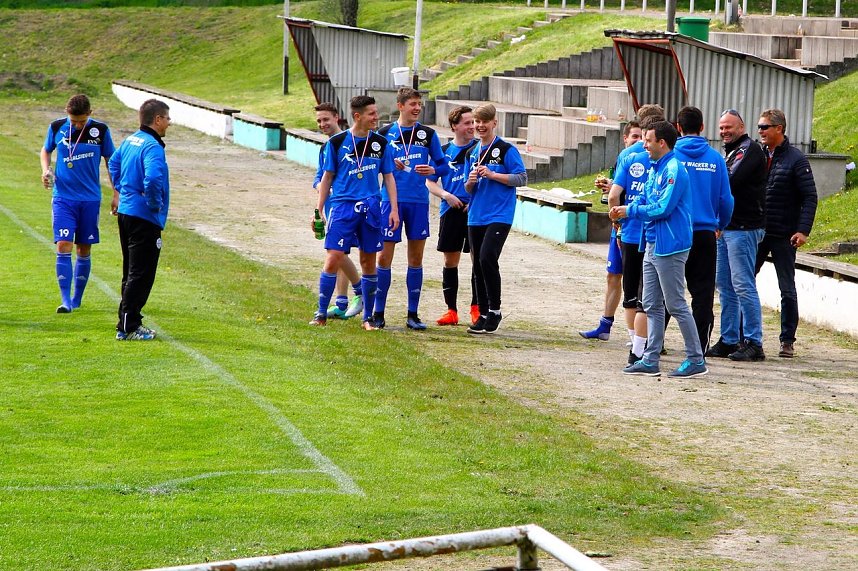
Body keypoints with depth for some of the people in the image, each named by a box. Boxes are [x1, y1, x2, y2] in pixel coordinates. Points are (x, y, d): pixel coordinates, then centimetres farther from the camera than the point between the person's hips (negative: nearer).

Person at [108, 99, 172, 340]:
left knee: (131, 272, 17)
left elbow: (114, 163, 26)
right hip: (145, 219, -10)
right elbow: (152, 178, -34)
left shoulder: (130, 140, 10)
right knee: (141, 275, -5)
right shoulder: (152, 146, -19)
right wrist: (155, 203, -18)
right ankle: (128, 327, -4)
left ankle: (129, 322, 22)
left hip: (126, 212, 10)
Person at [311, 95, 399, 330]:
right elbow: (327, 178, 7)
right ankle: (321, 313, 2)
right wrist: (319, 210, 4)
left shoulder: (380, 143, 7)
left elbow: (388, 177, 12)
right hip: (343, 205, -2)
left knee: (369, 262, 6)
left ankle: (368, 317, 15)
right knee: (333, 259, -9)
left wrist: (394, 209, 4)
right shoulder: (337, 142, 1)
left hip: (371, 209, 2)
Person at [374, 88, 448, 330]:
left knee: (416, 258, 5)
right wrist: (391, 166, -13)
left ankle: (413, 314, 12)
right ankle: (378, 312, 5)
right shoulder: (385, 133, 2)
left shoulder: (428, 134, 6)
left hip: (419, 201, 2)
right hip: (392, 199, -2)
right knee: (384, 257, -3)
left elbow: (443, 166, 9)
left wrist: (432, 169, -12)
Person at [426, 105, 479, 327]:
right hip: (451, 211, 2)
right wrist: (446, 195, -7)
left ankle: (476, 308, 7)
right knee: (450, 261, 4)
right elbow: (430, 182, 11)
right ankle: (451, 310, 10)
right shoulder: (443, 151, 8)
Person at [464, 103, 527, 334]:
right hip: (476, 217, 7)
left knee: (487, 257, -20)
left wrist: (492, 175, -15)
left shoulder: (506, 150, -4)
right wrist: (471, 181, -5)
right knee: (478, 265, 7)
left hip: (499, 215, -7)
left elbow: (522, 178, -8)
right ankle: (483, 315, 15)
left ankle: (495, 310, -8)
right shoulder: (472, 153, 15)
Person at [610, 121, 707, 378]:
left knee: (676, 305, -5)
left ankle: (696, 361, 2)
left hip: (669, 247, -10)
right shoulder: (655, 169, 14)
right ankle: (650, 360, 15)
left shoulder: (673, 170, -17)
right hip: (652, 245, 10)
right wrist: (623, 208, 0)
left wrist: (630, 211, -12)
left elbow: (663, 208, -22)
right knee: (652, 305, 11)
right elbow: (646, 199, 19)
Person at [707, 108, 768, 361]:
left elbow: (731, 182, -19)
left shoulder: (749, 149, -9)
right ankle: (729, 340, 15)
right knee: (725, 285, 10)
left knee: (743, 285, -10)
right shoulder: (730, 151, 21)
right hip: (725, 227, 10)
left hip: (743, 228, -10)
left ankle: (753, 343, -8)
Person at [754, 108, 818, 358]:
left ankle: (787, 340, 10)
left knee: (787, 290, 3)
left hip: (783, 236, -5)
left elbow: (809, 197, -8)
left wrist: (803, 230, -17)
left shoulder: (796, 159, -6)